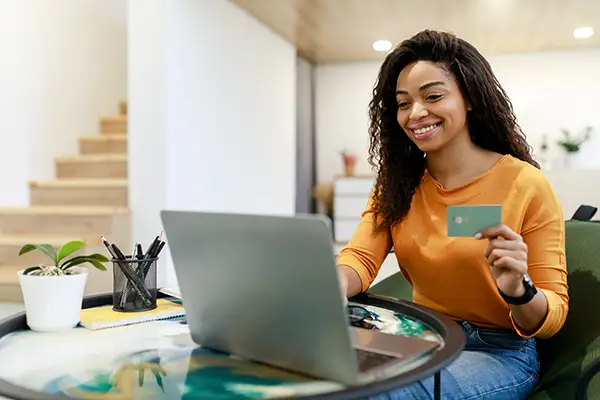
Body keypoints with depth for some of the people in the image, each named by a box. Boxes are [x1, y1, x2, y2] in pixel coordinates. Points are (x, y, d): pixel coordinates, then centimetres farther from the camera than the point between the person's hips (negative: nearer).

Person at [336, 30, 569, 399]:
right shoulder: (397, 184, 1)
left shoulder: (526, 185, -14)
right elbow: (359, 259, -11)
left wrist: (517, 290, -34)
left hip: (502, 352, -4)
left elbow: (553, 316, -11)